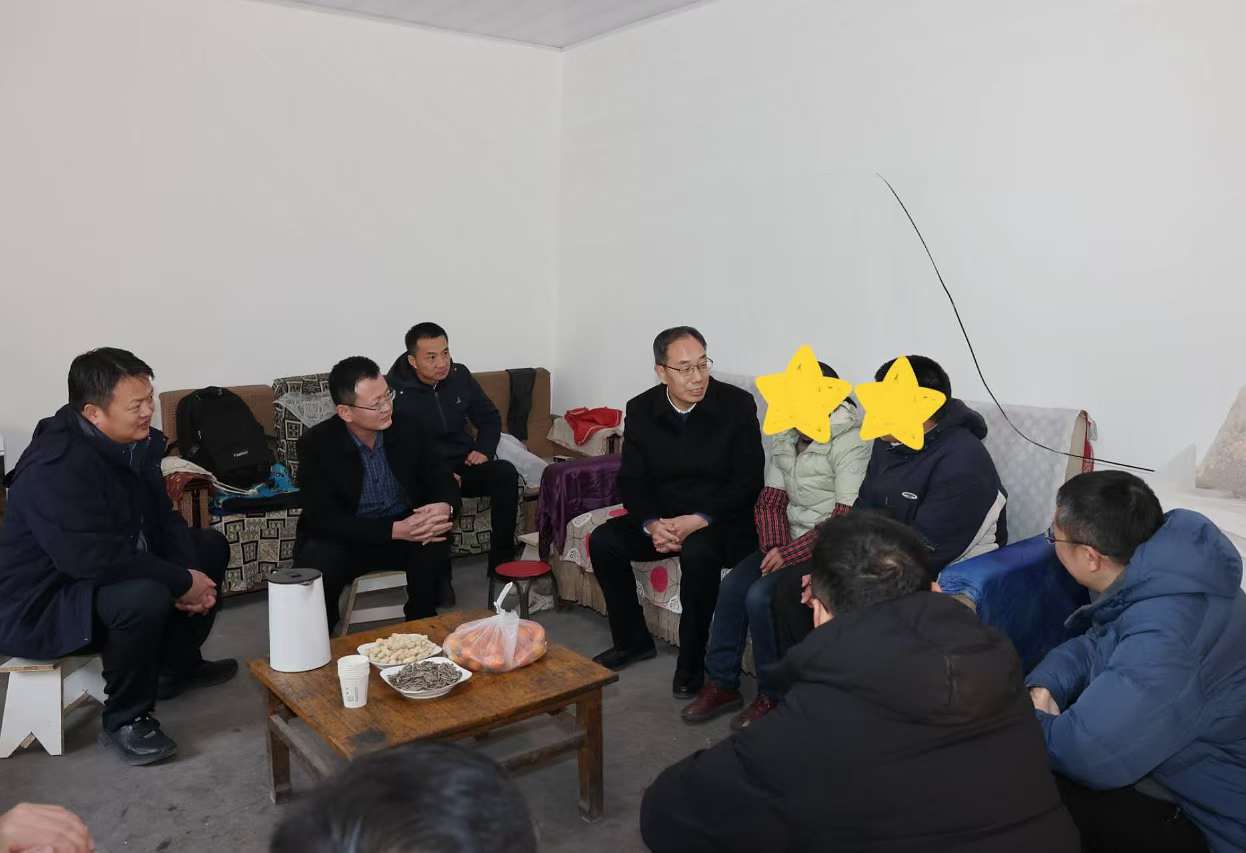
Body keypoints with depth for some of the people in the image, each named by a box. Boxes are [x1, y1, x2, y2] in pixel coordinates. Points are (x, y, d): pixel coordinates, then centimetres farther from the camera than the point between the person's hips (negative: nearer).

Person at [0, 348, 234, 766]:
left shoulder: (136, 442, -2)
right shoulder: (55, 466, -30)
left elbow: (162, 517, 5)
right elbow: (92, 558, -36)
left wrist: (191, 574, -13)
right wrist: (182, 582, -28)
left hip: (116, 569, 10)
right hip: (42, 603, -9)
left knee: (210, 547, 11)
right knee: (145, 597, -36)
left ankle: (177, 664, 24)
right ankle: (124, 722, -11)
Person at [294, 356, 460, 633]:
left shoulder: (408, 429, -7)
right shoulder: (316, 444, -15)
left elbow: (443, 482, 0)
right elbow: (324, 518, -21)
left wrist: (445, 507, -27)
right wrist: (395, 530, -32)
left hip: (407, 528, 2)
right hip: (346, 537, -2)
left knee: (434, 544, -29)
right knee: (318, 562, -32)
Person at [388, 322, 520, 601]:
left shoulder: (460, 376, 2)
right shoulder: (396, 391, -12)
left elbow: (490, 418, 16)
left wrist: (484, 449, -4)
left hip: (463, 463, 4)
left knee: (506, 473, -26)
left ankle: (501, 560, -18)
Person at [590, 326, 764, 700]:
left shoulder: (737, 405, -11)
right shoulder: (640, 410, -1)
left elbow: (748, 481, -13)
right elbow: (631, 480, 0)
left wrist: (698, 521, -23)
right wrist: (652, 524, -19)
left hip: (720, 519, -4)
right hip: (661, 516, 5)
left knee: (698, 552, -35)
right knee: (604, 541, -15)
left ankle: (692, 659, -13)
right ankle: (633, 640, 6)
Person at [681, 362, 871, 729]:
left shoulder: (850, 441, -17)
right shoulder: (786, 436, 7)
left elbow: (846, 520, -22)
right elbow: (770, 500, 8)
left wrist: (789, 555, -21)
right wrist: (775, 548, -9)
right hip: (789, 542, 8)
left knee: (761, 597, -23)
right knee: (732, 585, -11)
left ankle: (774, 696, -2)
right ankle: (721, 684, 4)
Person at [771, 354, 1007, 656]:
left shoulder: (962, 464, -24)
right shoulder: (888, 442, 3)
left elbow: (925, 553, -25)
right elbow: (863, 511, 9)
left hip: (941, 580, -8)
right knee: (790, 584, -1)